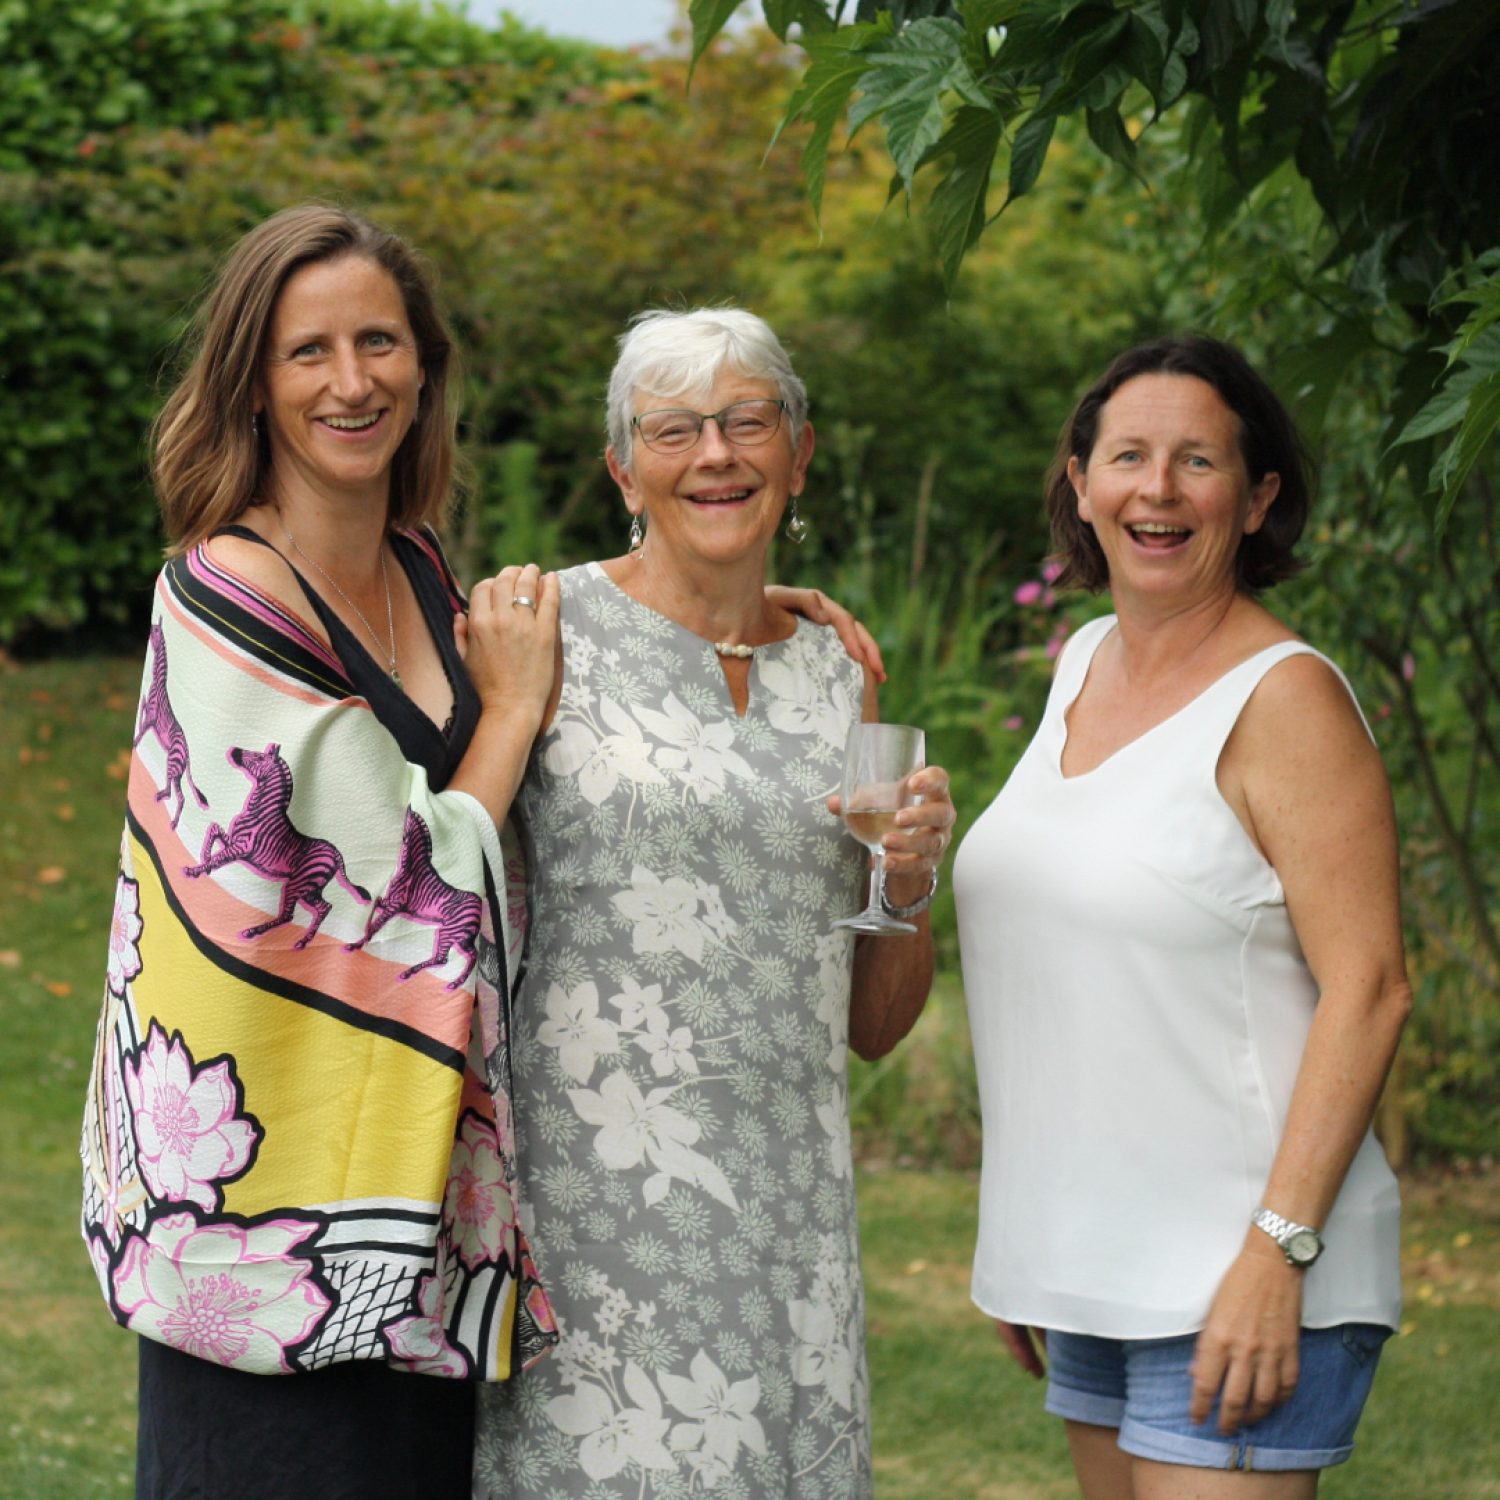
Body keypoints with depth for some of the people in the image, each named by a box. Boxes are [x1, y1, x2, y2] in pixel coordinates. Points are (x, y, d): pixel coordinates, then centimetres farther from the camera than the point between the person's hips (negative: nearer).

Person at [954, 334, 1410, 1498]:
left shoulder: (1284, 699, -11)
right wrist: (1020, 1246, 17)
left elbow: (1367, 989, -15)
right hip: (1094, 1268, 7)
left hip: (1237, 1277, -7)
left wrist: (1276, 1253, -21)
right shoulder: (1086, 664, 11)